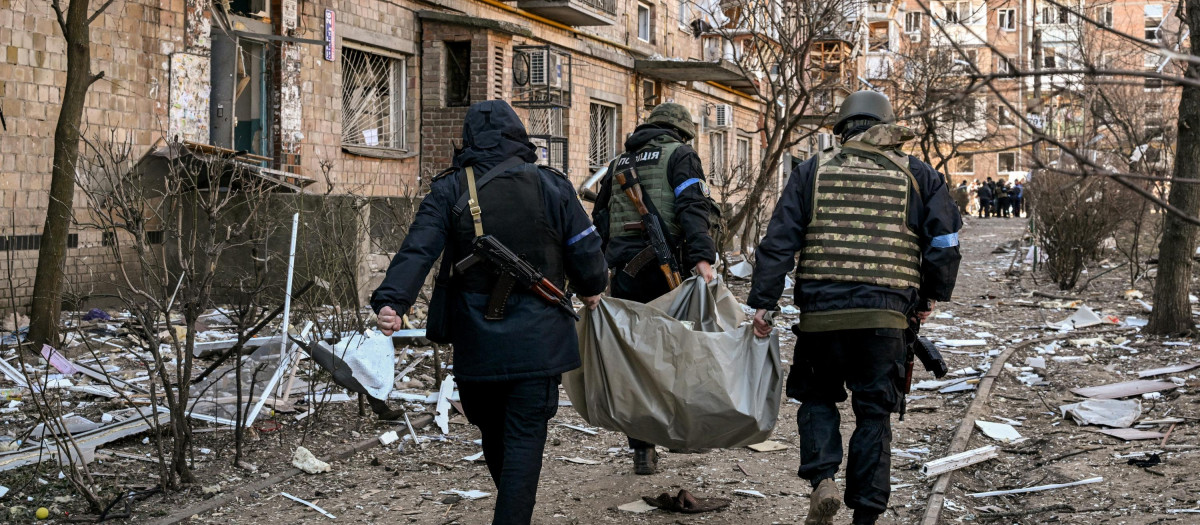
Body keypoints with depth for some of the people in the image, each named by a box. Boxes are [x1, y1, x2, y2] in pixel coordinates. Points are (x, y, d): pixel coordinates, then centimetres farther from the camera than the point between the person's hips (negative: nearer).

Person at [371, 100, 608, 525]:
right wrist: (591, 289, 22)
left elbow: (417, 249, -15)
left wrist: (391, 300, -23)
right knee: (524, 436, 1)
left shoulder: (449, 191, -2)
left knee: (493, 434, 20)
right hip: (536, 338, -2)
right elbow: (586, 248, 3)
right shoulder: (550, 186, -2)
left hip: (477, 342, 2)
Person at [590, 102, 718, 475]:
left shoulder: (619, 163, 23)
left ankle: (642, 450, 7)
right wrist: (702, 257, -23)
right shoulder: (679, 155, 5)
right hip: (665, 267, -5)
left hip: (625, 272, 5)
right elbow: (692, 207, -13)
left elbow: (599, 220, 24)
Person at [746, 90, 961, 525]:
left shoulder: (813, 171, 8)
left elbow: (779, 240, 2)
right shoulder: (915, 175, 9)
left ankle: (822, 478, -4)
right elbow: (945, 239, 7)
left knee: (817, 398, 18)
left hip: (820, 311, 0)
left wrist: (762, 302, 3)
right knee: (874, 413, 10)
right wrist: (930, 296, 19)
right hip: (885, 317, 0)